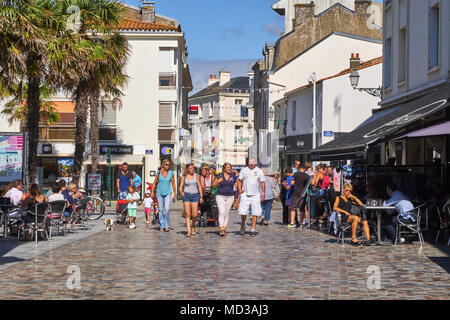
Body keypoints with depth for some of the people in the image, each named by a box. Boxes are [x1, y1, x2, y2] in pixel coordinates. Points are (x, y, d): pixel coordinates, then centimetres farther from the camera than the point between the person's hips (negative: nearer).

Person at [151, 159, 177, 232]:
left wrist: (174, 195, 6)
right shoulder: (159, 172, 0)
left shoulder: (171, 173, 0)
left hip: (167, 193, -1)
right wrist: (152, 192, 8)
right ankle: (161, 226, 11)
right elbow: (154, 183, 10)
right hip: (159, 193, 1)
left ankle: (166, 226, -9)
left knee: (167, 209, -15)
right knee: (161, 210, 3)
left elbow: (173, 184, 6)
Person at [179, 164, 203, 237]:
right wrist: (181, 192, -21)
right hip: (186, 195, -1)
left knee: (194, 215, -5)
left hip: (195, 195, 1)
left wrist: (201, 196, 2)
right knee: (188, 214, -6)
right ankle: (188, 231, -5)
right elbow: (181, 187, 2)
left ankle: (193, 227, 24)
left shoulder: (196, 176, 6)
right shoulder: (184, 177, 4)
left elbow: (199, 186, 8)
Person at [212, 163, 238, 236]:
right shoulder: (220, 176, 1)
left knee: (227, 213, 5)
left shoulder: (233, 176, 6)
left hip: (230, 197, 2)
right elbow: (213, 185, 4)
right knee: (221, 212, -13)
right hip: (220, 196, -2)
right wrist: (218, 181, -14)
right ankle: (221, 229, -19)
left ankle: (224, 228, 15)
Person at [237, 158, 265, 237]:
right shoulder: (244, 170, 8)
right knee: (243, 212, -6)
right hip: (245, 194, 0)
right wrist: (240, 190, -5)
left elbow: (262, 183, 7)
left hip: (256, 195, 0)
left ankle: (253, 229, 2)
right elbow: (239, 181, 10)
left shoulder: (259, 171, 7)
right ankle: (243, 225, 20)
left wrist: (263, 193, 0)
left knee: (255, 213, -3)